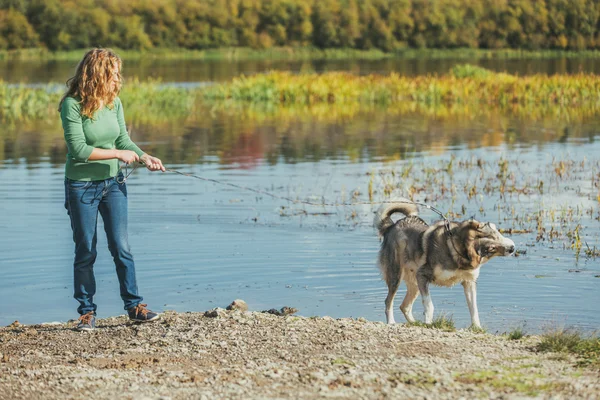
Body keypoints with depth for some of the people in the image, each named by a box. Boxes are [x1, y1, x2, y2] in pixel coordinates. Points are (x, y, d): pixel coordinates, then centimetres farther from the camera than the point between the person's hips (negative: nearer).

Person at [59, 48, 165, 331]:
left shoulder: (114, 102, 0)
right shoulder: (72, 105, -17)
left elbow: (123, 140, 5)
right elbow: (78, 149, -20)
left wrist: (145, 157, -12)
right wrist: (118, 154, -19)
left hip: (113, 183, 4)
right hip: (81, 186, -4)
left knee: (121, 247, 3)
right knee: (85, 252, 5)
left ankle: (134, 306, 11)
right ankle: (87, 311, 16)